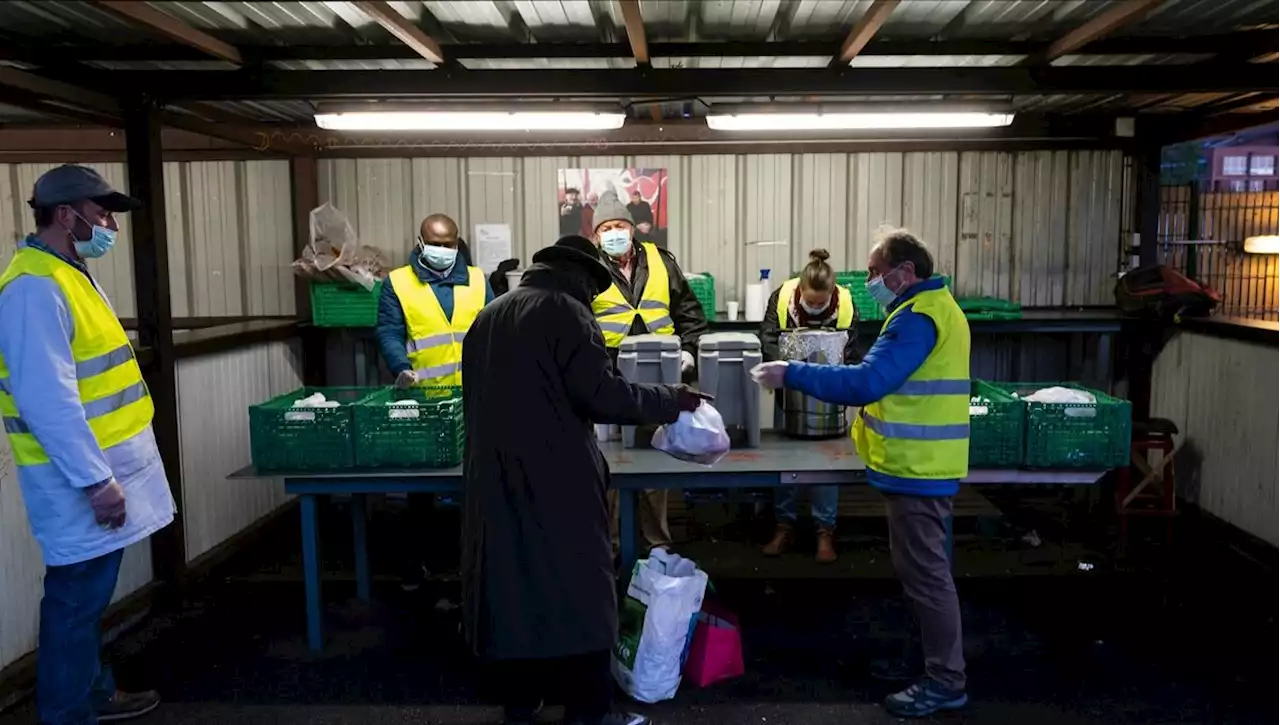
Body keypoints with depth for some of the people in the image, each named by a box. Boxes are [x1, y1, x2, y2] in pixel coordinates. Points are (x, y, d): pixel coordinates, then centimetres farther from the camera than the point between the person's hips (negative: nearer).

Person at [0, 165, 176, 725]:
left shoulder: (70, 275, 13)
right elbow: (48, 400, -26)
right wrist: (96, 479, -24)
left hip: (101, 462, 10)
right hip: (80, 476, -10)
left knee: (90, 593, 19)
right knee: (78, 597, 1)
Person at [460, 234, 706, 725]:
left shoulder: (488, 316, 14)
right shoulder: (566, 311, -9)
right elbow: (602, 394, -16)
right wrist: (671, 401, -6)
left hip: (494, 476, 7)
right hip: (555, 479, -7)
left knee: (508, 584, 12)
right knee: (577, 589, 2)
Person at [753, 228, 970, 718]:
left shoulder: (917, 318, -20)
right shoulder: (934, 307, 15)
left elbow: (867, 382, -28)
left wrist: (791, 374, -24)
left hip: (916, 469, -11)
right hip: (924, 464, 11)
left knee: (926, 575, -1)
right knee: (925, 570, 19)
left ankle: (946, 682, 11)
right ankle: (941, 664, 32)